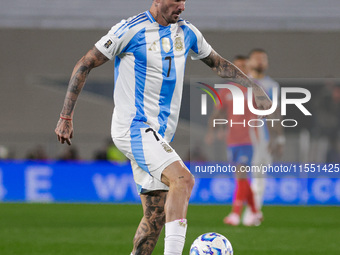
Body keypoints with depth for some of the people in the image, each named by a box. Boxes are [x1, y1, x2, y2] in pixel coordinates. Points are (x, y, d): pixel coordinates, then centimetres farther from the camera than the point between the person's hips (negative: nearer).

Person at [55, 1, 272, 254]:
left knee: (156, 216, 5)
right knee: (183, 179, -27)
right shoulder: (131, 30, -9)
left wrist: (254, 87, 17)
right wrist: (66, 117, -7)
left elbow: (218, 63, 27)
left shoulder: (187, 33, 11)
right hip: (134, 127, -8)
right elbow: (85, 65, -4)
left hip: (160, 135, 8)